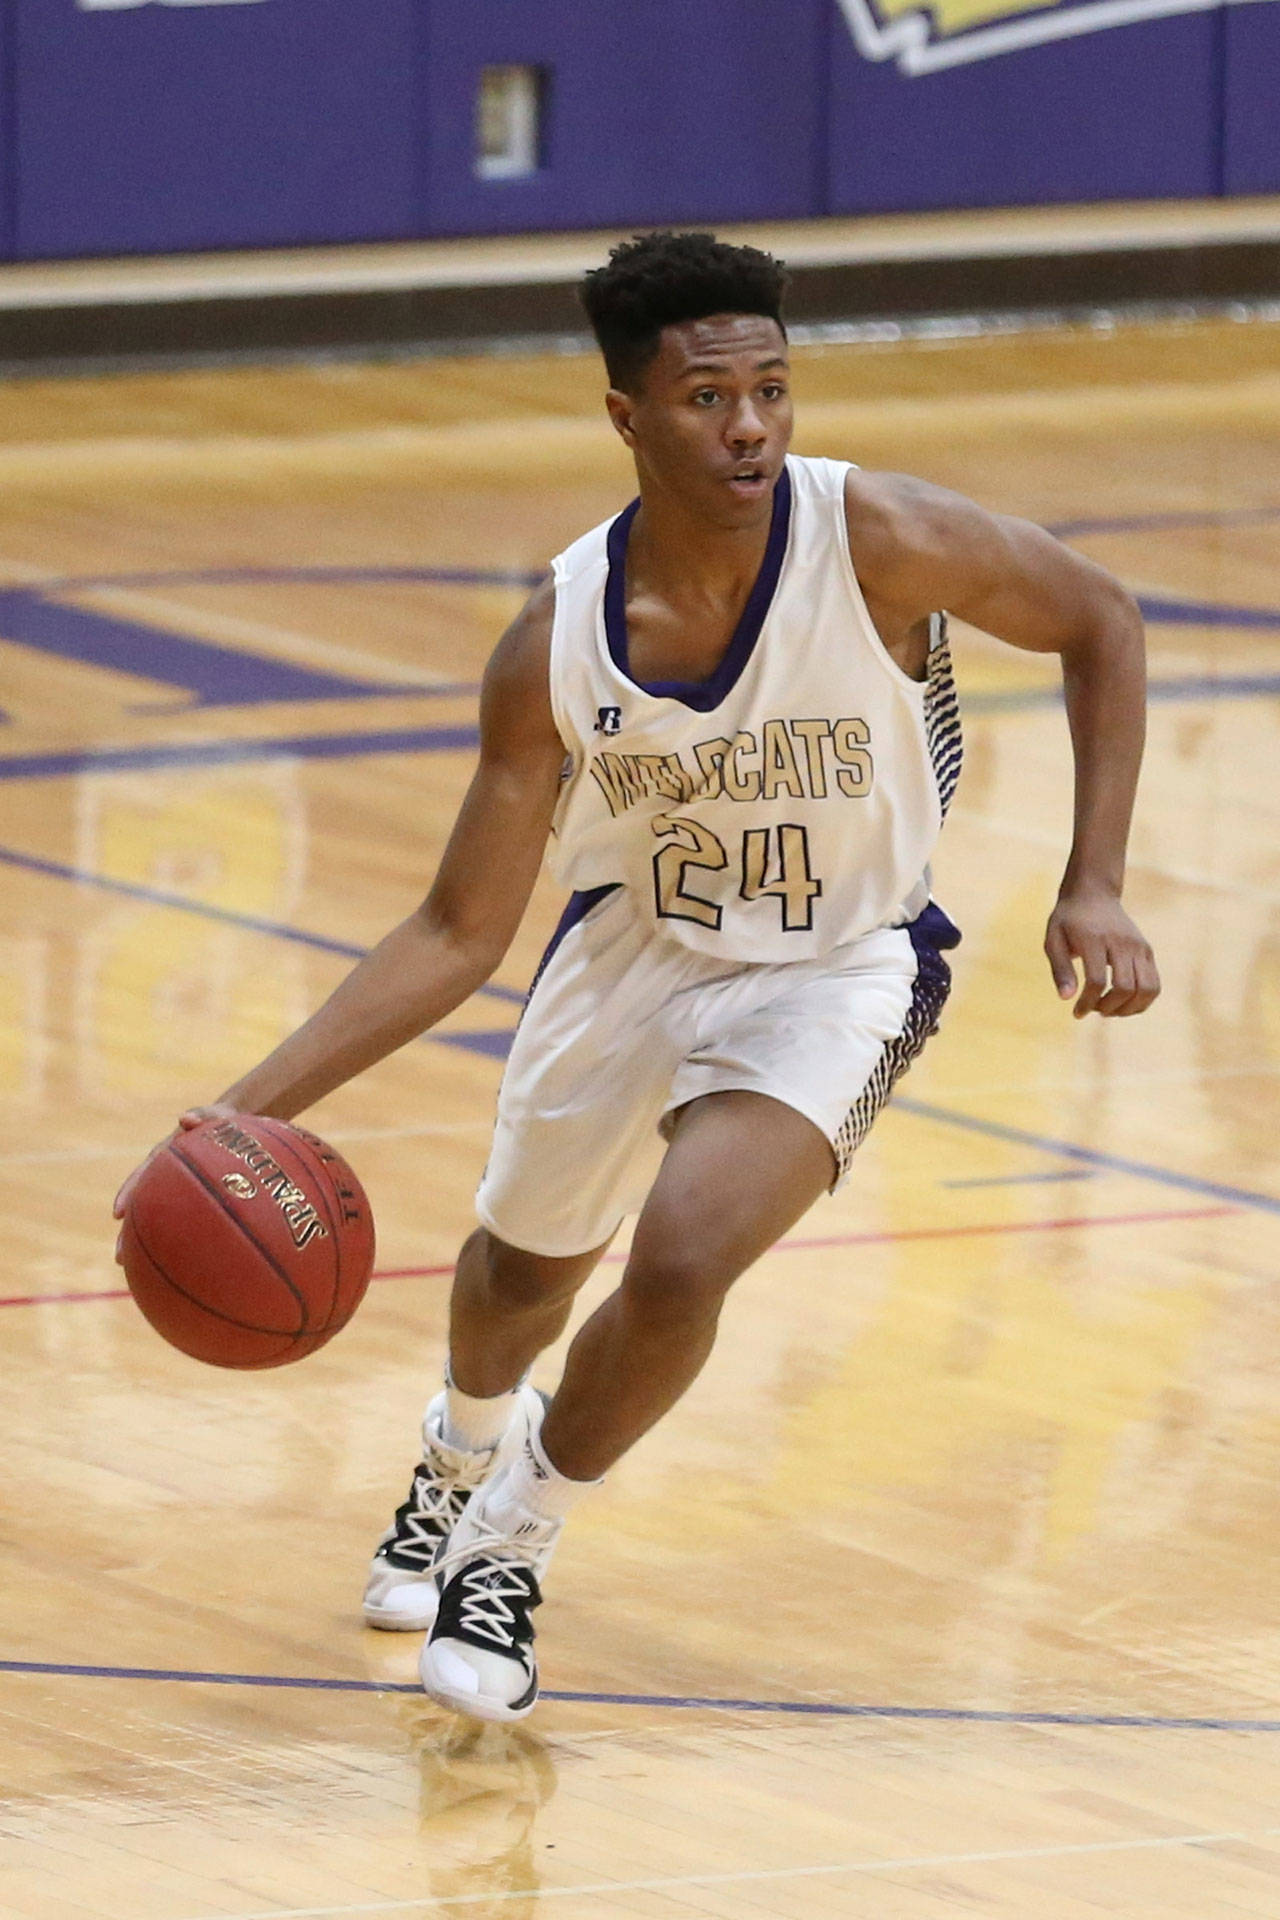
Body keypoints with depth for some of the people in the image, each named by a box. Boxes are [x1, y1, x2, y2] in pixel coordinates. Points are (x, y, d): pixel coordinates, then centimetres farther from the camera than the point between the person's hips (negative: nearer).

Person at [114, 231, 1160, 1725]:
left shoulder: (877, 540, -29)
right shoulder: (558, 646, -23)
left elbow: (1097, 624, -10)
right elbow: (460, 933, -14)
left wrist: (1093, 891, -18)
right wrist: (258, 1105, -25)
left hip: (836, 968, -3)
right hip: (638, 943, 3)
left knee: (681, 1260, -25)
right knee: (522, 1267, 23)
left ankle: (513, 1546, 4)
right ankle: (468, 1447, 63)